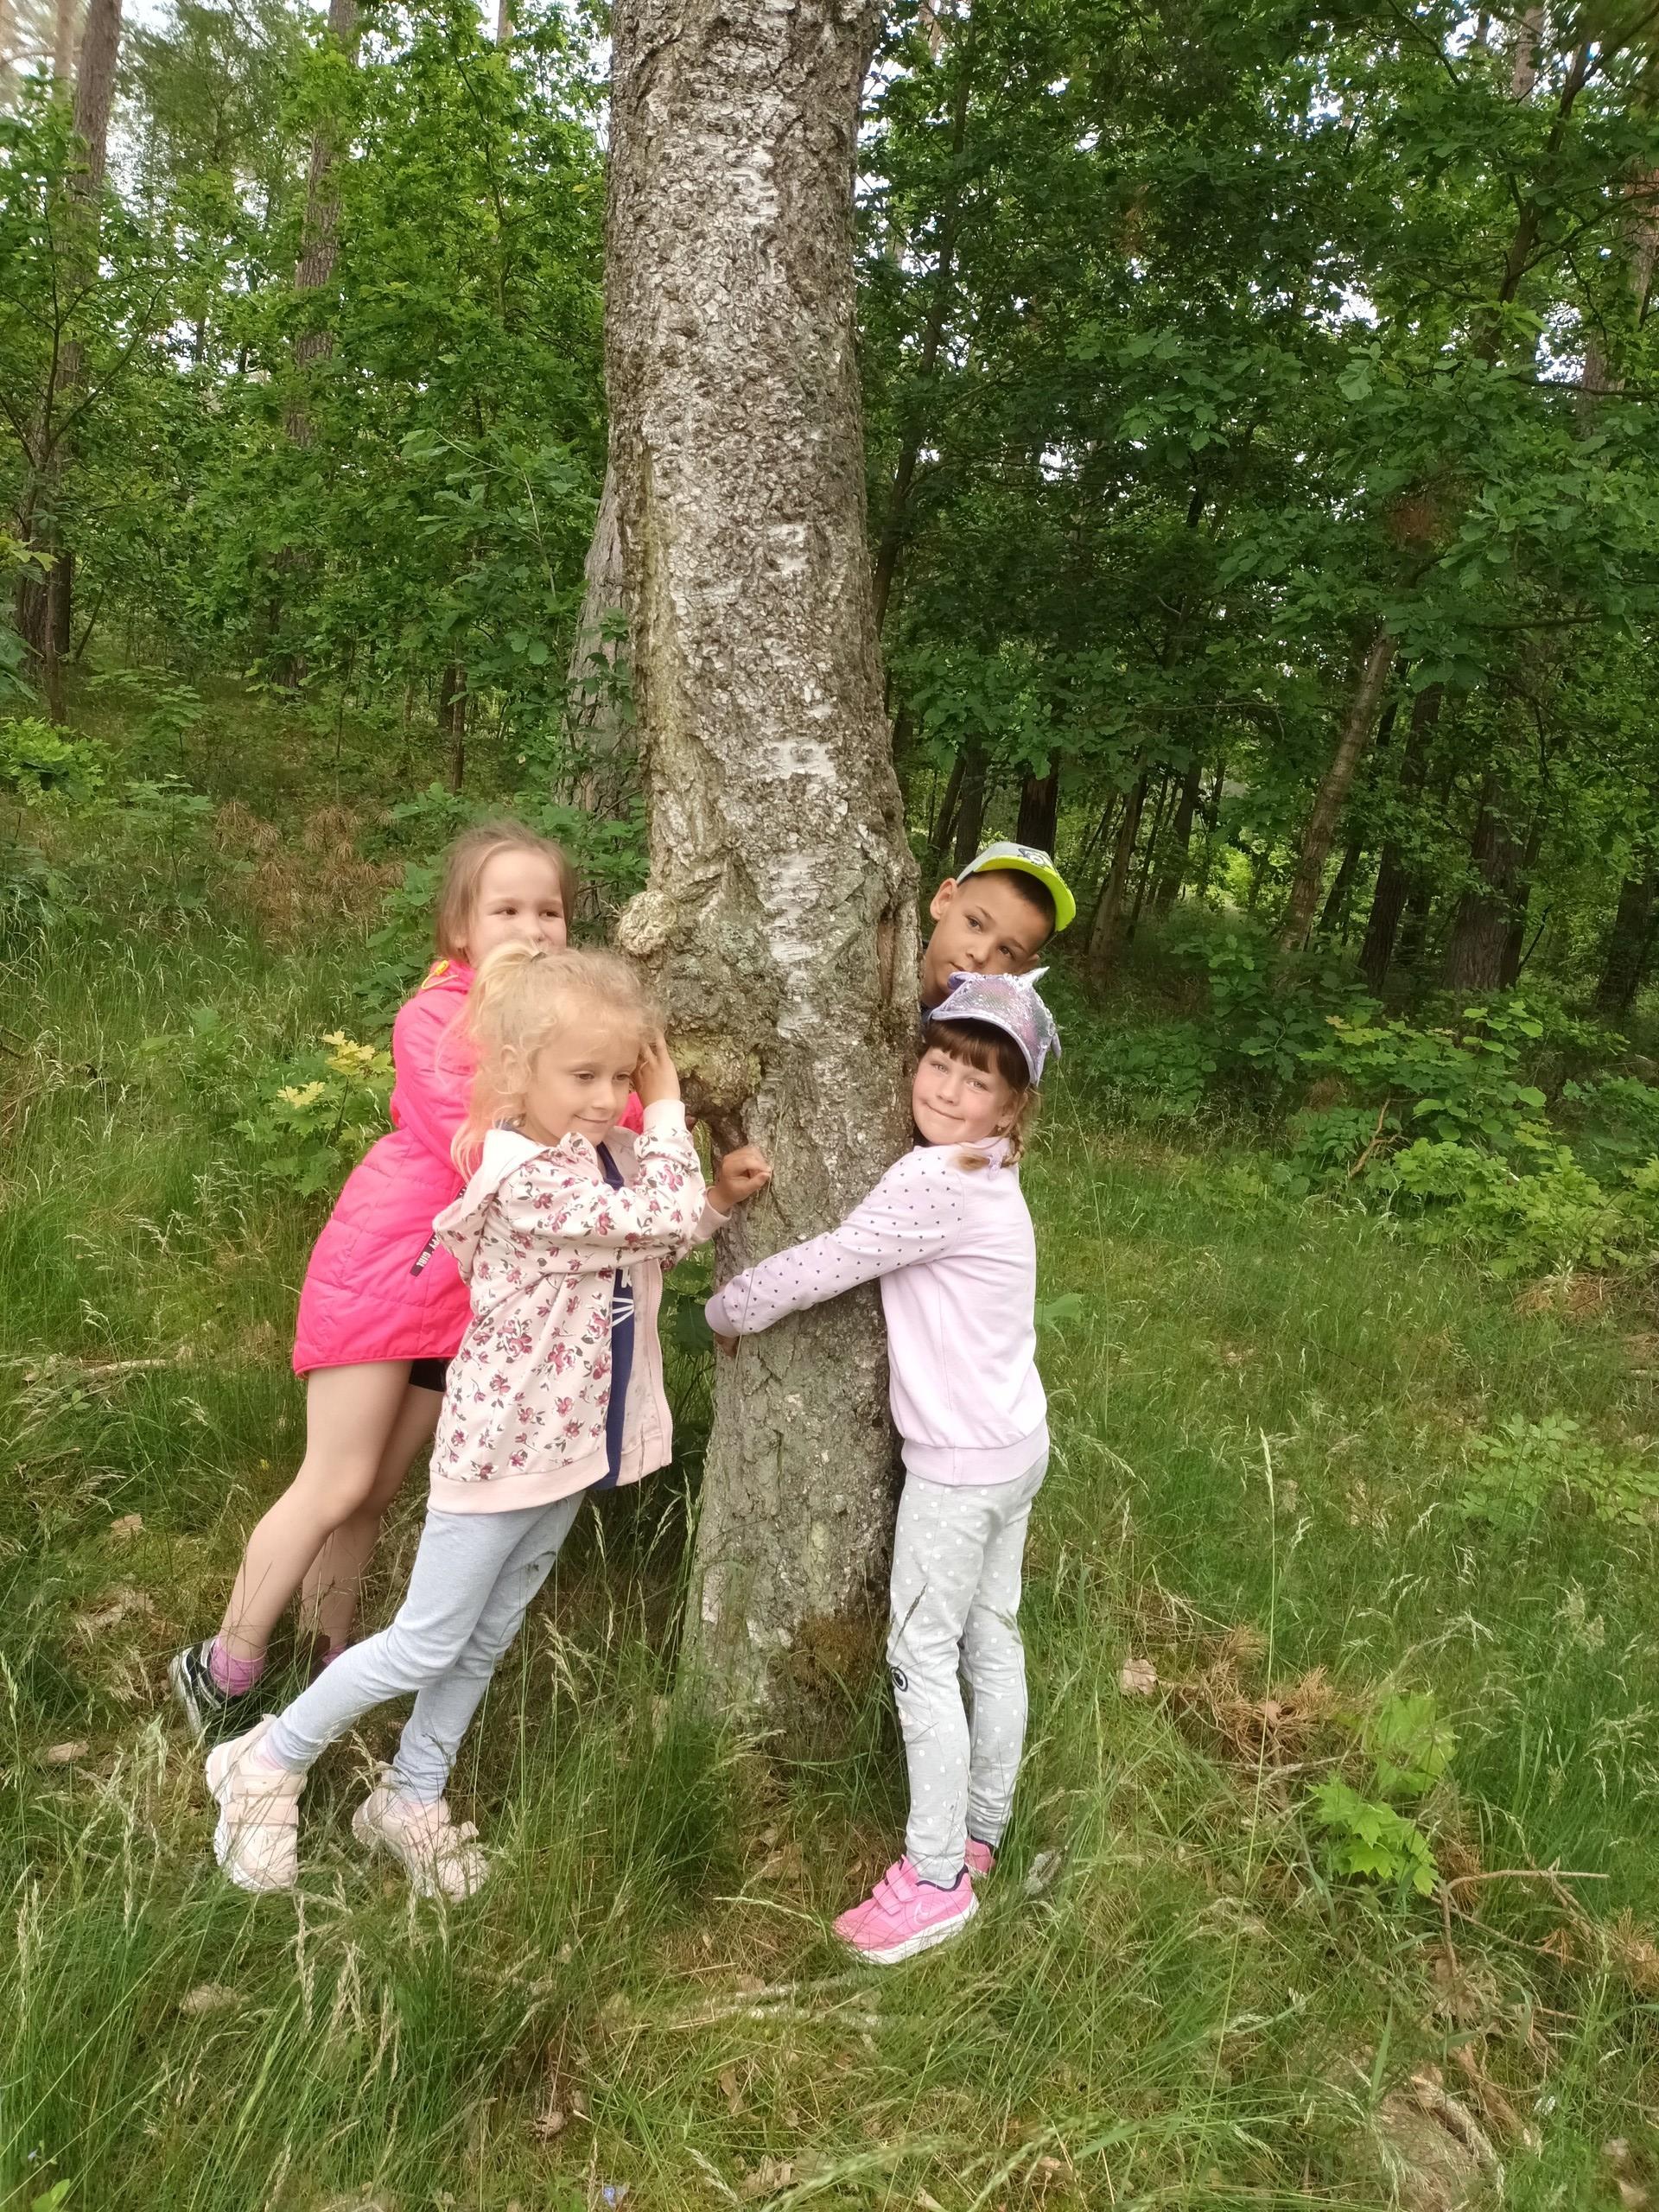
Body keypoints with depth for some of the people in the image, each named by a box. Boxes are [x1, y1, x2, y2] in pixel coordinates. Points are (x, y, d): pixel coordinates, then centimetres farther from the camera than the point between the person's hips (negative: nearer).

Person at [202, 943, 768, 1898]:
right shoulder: (526, 1179, -28)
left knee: (490, 1638, 21)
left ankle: (412, 1800, 39)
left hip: (572, 1436, 8)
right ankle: (269, 1764, 29)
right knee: (427, 1645, 7)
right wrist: (668, 1111, -18)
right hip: (506, 1439, -8)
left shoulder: (612, 1156, -1)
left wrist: (718, 1200, 0)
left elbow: (658, 1242, 15)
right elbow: (662, 1221, -30)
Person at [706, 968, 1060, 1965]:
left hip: (960, 1462, -9)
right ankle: (979, 1833, 34)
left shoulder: (935, 1186, -24)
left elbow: (822, 1266, -21)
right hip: (1014, 1446, 9)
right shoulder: (983, 1176, 6)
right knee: (992, 1643, 18)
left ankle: (935, 1880, 12)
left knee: (923, 1657, 2)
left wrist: (726, 1311, -4)